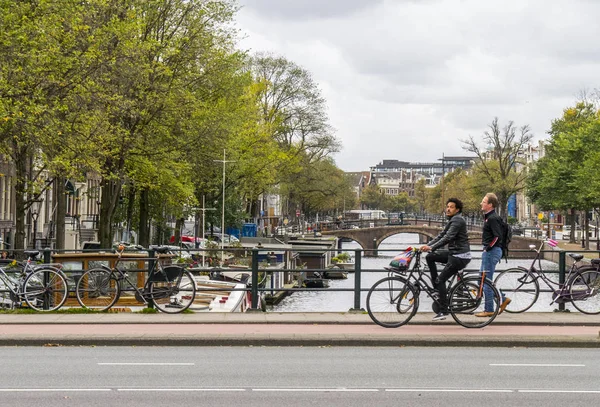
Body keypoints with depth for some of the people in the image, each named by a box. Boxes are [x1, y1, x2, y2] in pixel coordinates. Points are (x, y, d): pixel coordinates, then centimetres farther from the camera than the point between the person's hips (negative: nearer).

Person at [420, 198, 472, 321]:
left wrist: (431, 248, -29)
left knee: (441, 279, -10)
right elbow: (441, 235, 17)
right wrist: (427, 245, 6)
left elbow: (448, 238, -26)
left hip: (460, 257, -10)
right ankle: (437, 288, 10)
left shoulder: (457, 220, -15)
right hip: (453, 253, 10)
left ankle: (443, 311, -9)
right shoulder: (452, 221, 18)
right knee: (429, 257, 10)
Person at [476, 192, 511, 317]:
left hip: (491, 251, -11)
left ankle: (489, 310, 1)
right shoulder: (488, 217, 15)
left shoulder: (493, 218, -17)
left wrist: (487, 248, -17)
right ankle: (503, 299, 19)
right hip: (488, 252, 11)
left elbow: (498, 236, -23)